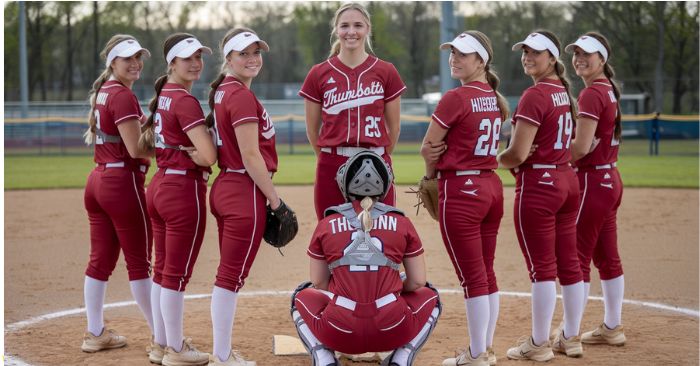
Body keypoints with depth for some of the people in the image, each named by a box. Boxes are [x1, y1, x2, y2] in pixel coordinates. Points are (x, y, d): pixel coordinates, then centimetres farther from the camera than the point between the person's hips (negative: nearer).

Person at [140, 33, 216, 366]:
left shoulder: (163, 96, 11)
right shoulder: (186, 101, -16)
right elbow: (209, 156, -22)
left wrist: (187, 152, 4)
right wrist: (195, 155, -1)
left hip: (158, 187, 9)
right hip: (184, 189, -9)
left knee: (162, 270, 15)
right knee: (177, 274, 0)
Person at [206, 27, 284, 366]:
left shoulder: (221, 93, 14)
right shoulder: (242, 96, -14)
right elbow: (251, 156, -18)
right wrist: (275, 199, -12)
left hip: (225, 187, 10)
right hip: (245, 192, -10)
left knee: (229, 275, 14)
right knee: (232, 277, -4)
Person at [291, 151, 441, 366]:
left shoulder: (326, 225, 6)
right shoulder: (401, 223, 6)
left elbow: (318, 283, 12)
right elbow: (418, 281, 10)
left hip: (339, 333, 0)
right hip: (393, 332, 0)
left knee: (303, 297, 32)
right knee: (429, 296, 31)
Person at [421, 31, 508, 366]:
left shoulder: (456, 98, -14)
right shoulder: (496, 99, 10)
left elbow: (428, 149, -6)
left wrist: (431, 175, 12)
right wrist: (440, 152, -5)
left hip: (461, 190, -8)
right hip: (492, 186, 8)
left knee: (472, 277, -3)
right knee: (486, 273, 14)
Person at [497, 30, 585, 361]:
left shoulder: (535, 95, -16)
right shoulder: (565, 91, 10)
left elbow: (517, 155, -20)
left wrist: (492, 159, -1)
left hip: (538, 184, -8)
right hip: (567, 180, 9)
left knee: (542, 266, -3)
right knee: (569, 263, 12)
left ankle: (539, 344, 4)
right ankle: (570, 338, 19)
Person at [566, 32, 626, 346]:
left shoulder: (592, 94, -15)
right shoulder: (610, 91, 13)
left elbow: (581, 147, -22)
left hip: (591, 181, -10)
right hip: (610, 179, 10)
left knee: (577, 257, -6)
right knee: (607, 257, 13)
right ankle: (612, 328, 20)